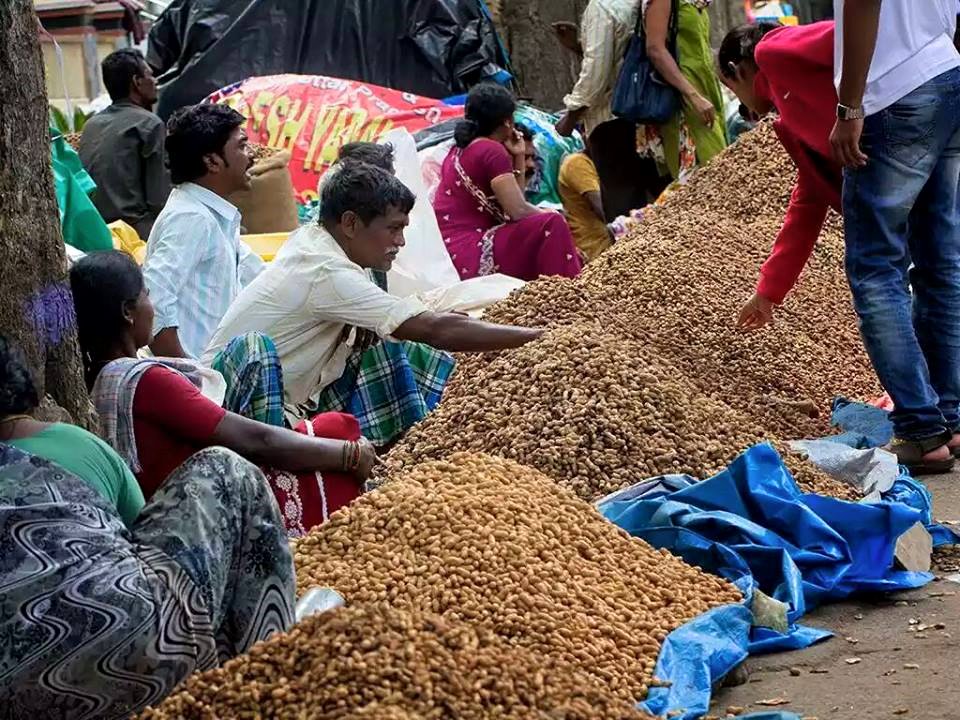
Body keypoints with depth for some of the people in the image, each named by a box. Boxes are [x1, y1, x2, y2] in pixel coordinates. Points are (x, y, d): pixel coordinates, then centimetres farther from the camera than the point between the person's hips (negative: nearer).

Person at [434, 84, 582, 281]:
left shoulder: (460, 150, 18)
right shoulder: (492, 150, -9)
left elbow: (512, 201, 18)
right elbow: (518, 211, -15)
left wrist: (519, 157, 13)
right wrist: (551, 214, 3)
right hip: (469, 257, -10)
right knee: (551, 225, -16)